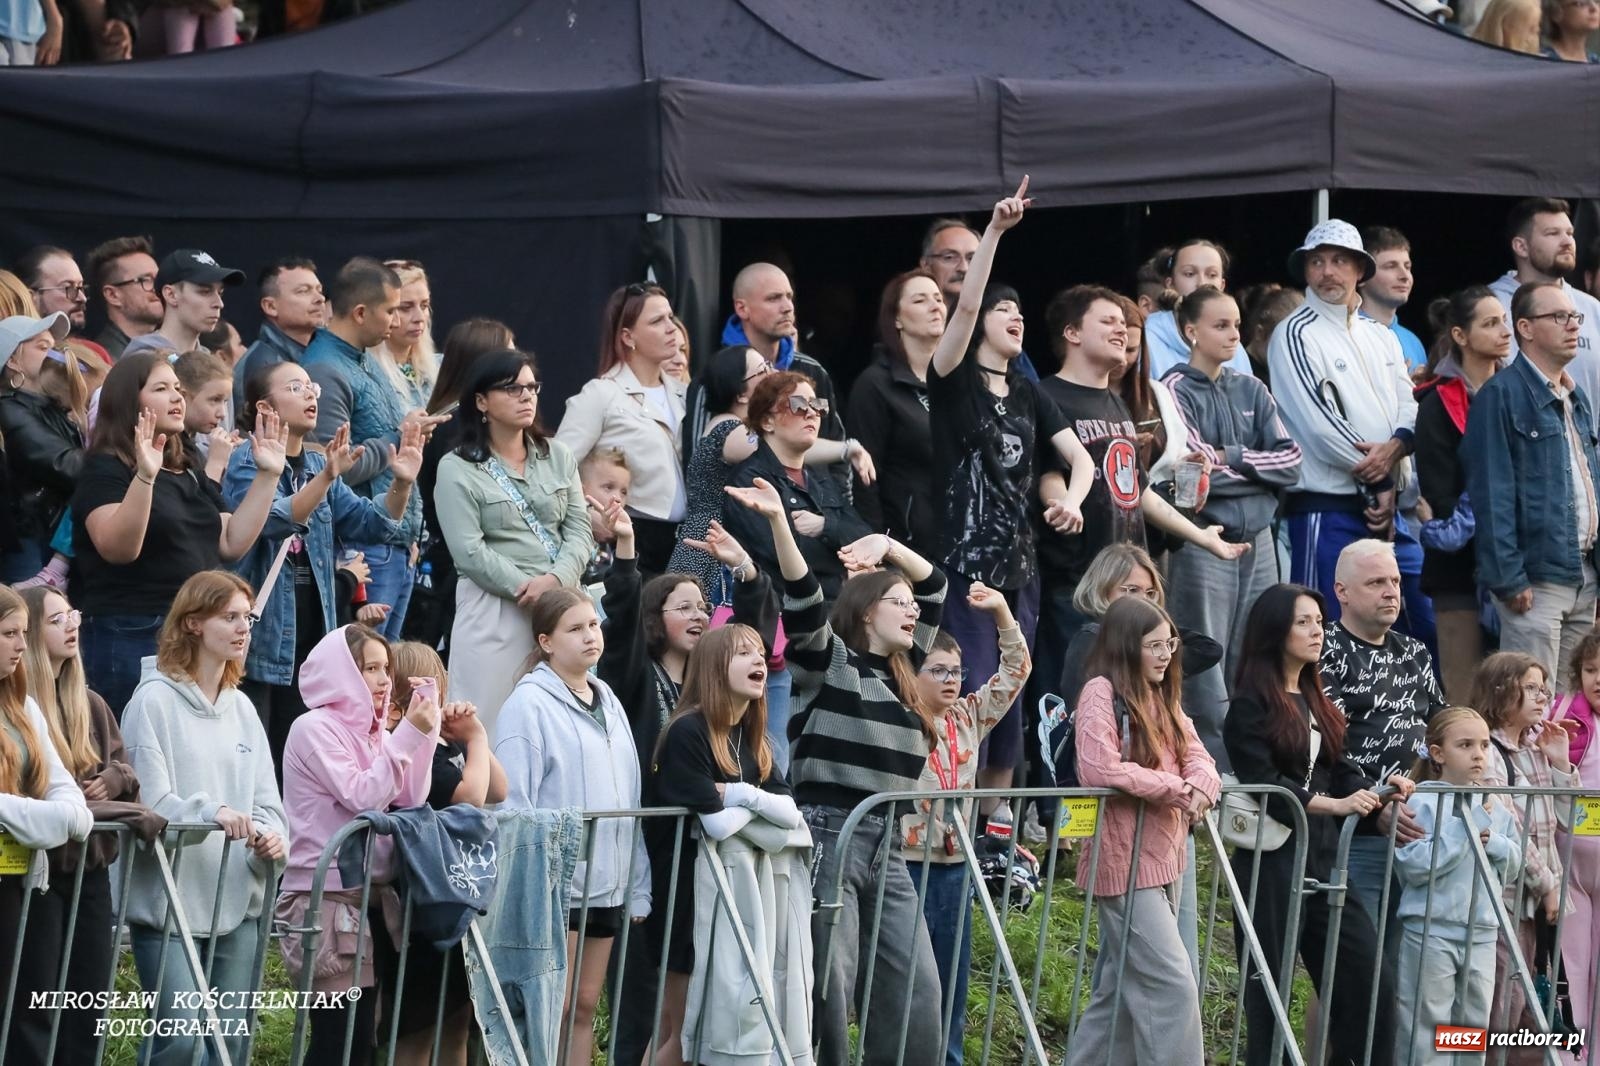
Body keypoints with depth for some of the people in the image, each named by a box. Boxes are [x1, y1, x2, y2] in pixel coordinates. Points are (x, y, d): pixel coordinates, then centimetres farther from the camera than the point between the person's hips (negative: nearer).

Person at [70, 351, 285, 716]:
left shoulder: (189, 471, 19)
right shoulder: (105, 470, -5)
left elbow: (232, 543, 11)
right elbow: (118, 548, -22)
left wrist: (267, 476, 6)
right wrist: (145, 477, -35)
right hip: (133, 641, -8)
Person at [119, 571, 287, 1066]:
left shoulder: (241, 708, 14)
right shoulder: (155, 700, -5)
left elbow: (266, 799, 13)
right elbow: (149, 800, -13)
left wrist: (271, 836, -9)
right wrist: (211, 813, -29)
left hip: (237, 903, 6)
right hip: (169, 900, -6)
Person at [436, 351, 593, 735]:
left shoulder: (557, 456, 13)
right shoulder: (458, 469, -1)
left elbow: (579, 530, 7)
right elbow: (470, 552, -9)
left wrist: (555, 580, -12)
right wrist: (526, 588, -16)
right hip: (494, 613, -4)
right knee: (495, 724, -6)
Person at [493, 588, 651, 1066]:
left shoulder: (608, 703, 14)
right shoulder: (530, 704, -9)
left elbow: (629, 797, 15)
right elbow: (513, 801, -13)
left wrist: (638, 887, 12)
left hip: (606, 883, 7)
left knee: (584, 1007, 10)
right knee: (552, 1009, -5)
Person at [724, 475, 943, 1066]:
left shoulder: (901, 671, 17)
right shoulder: (828, 662, -1)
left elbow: (934, 585, 25)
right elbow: (803, 599, -18)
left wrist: (889, 546, 10)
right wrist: (778, 523, -30)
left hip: (886, 844, 7)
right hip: (828, 835, -7)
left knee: (917, 994, 3)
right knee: (826, 991, -7)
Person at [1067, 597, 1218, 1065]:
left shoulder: (1162, 697, 15)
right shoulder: (1102, 693, -11)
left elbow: (1196, 754, 9)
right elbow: (1099, 768, -24)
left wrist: (1200, 786, -15)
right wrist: (1176, 789, -17)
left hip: (1160, 857, 9)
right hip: (1124, 862, -9)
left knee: (1121, 988, 12)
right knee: (1172, 983, -13)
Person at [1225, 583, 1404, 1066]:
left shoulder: (1318, 703, 17)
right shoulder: (1251, 706, -5)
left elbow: (1341, 771, 13)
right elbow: (1263, 784, -15)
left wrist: (1376, 792, -8)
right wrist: (1335, 805, -22)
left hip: (1324, 858, 7)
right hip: (1272, 860, -7)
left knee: (1370, 979, 2)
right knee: (1268, 990, -1)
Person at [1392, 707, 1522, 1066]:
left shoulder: (1495, 807, 10)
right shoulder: (1422, 803, -10)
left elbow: (1513, 863, 13)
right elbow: (1415, 865, -19)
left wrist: (1491, 840, -8)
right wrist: (1467, 827, -17)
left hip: (1482, 932, 6)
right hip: (1431, 931, -6)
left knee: (1473, 1023, 12)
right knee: (1427, 1028, -3)